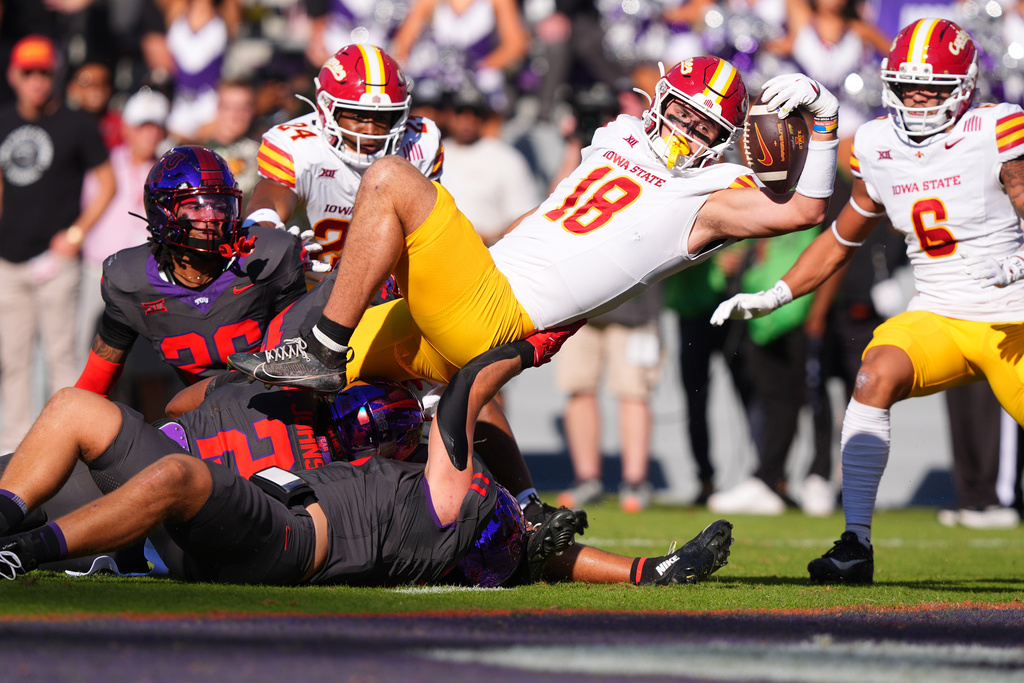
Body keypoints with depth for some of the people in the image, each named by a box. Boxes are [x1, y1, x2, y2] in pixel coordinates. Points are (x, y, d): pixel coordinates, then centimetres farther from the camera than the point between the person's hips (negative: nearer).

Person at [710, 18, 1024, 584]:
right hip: (937, 318, 3)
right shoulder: (879, 148, 4)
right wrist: (772, 297, 9)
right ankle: (856, 542, -24)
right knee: (876, 375, -24)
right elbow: (841, 239, 17)